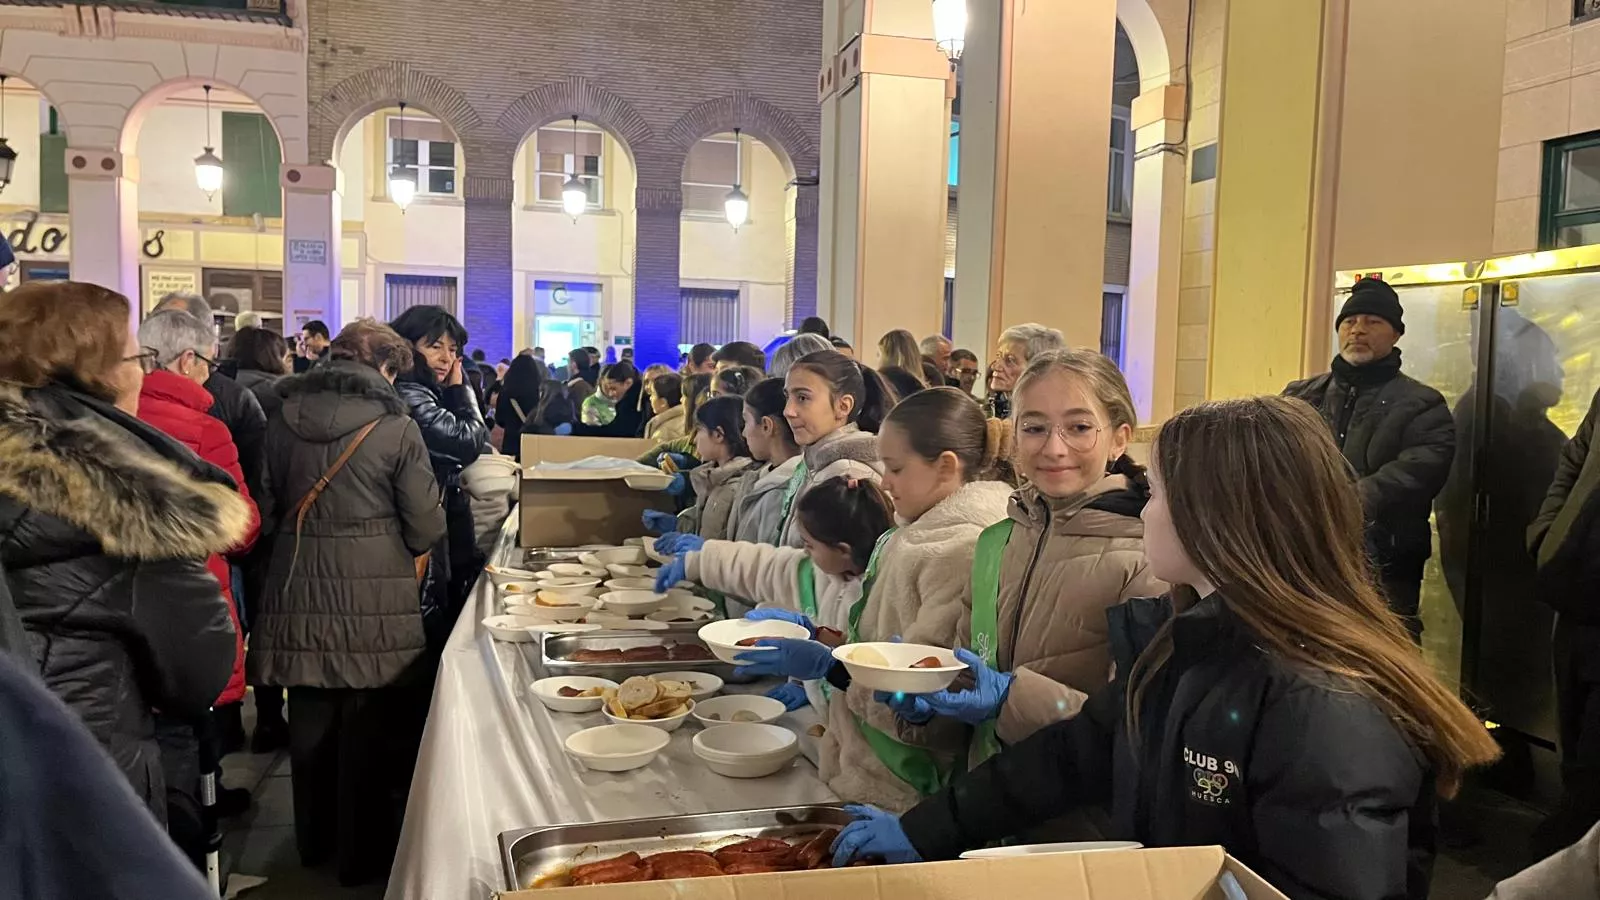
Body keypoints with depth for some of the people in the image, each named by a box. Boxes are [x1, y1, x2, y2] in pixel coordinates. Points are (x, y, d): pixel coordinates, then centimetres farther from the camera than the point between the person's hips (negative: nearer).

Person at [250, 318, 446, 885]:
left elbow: (269, 504, 10)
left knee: (310, 720, 18)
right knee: (367, 727, 8)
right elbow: (426, 528, -9)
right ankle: (362, 854, 20)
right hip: (373, 599, -4)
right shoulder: (397, 426, -11)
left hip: (299, 589, 4)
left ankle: (315, 840, 35)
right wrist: (400, 548, 13)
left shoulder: (284, 418, 2)